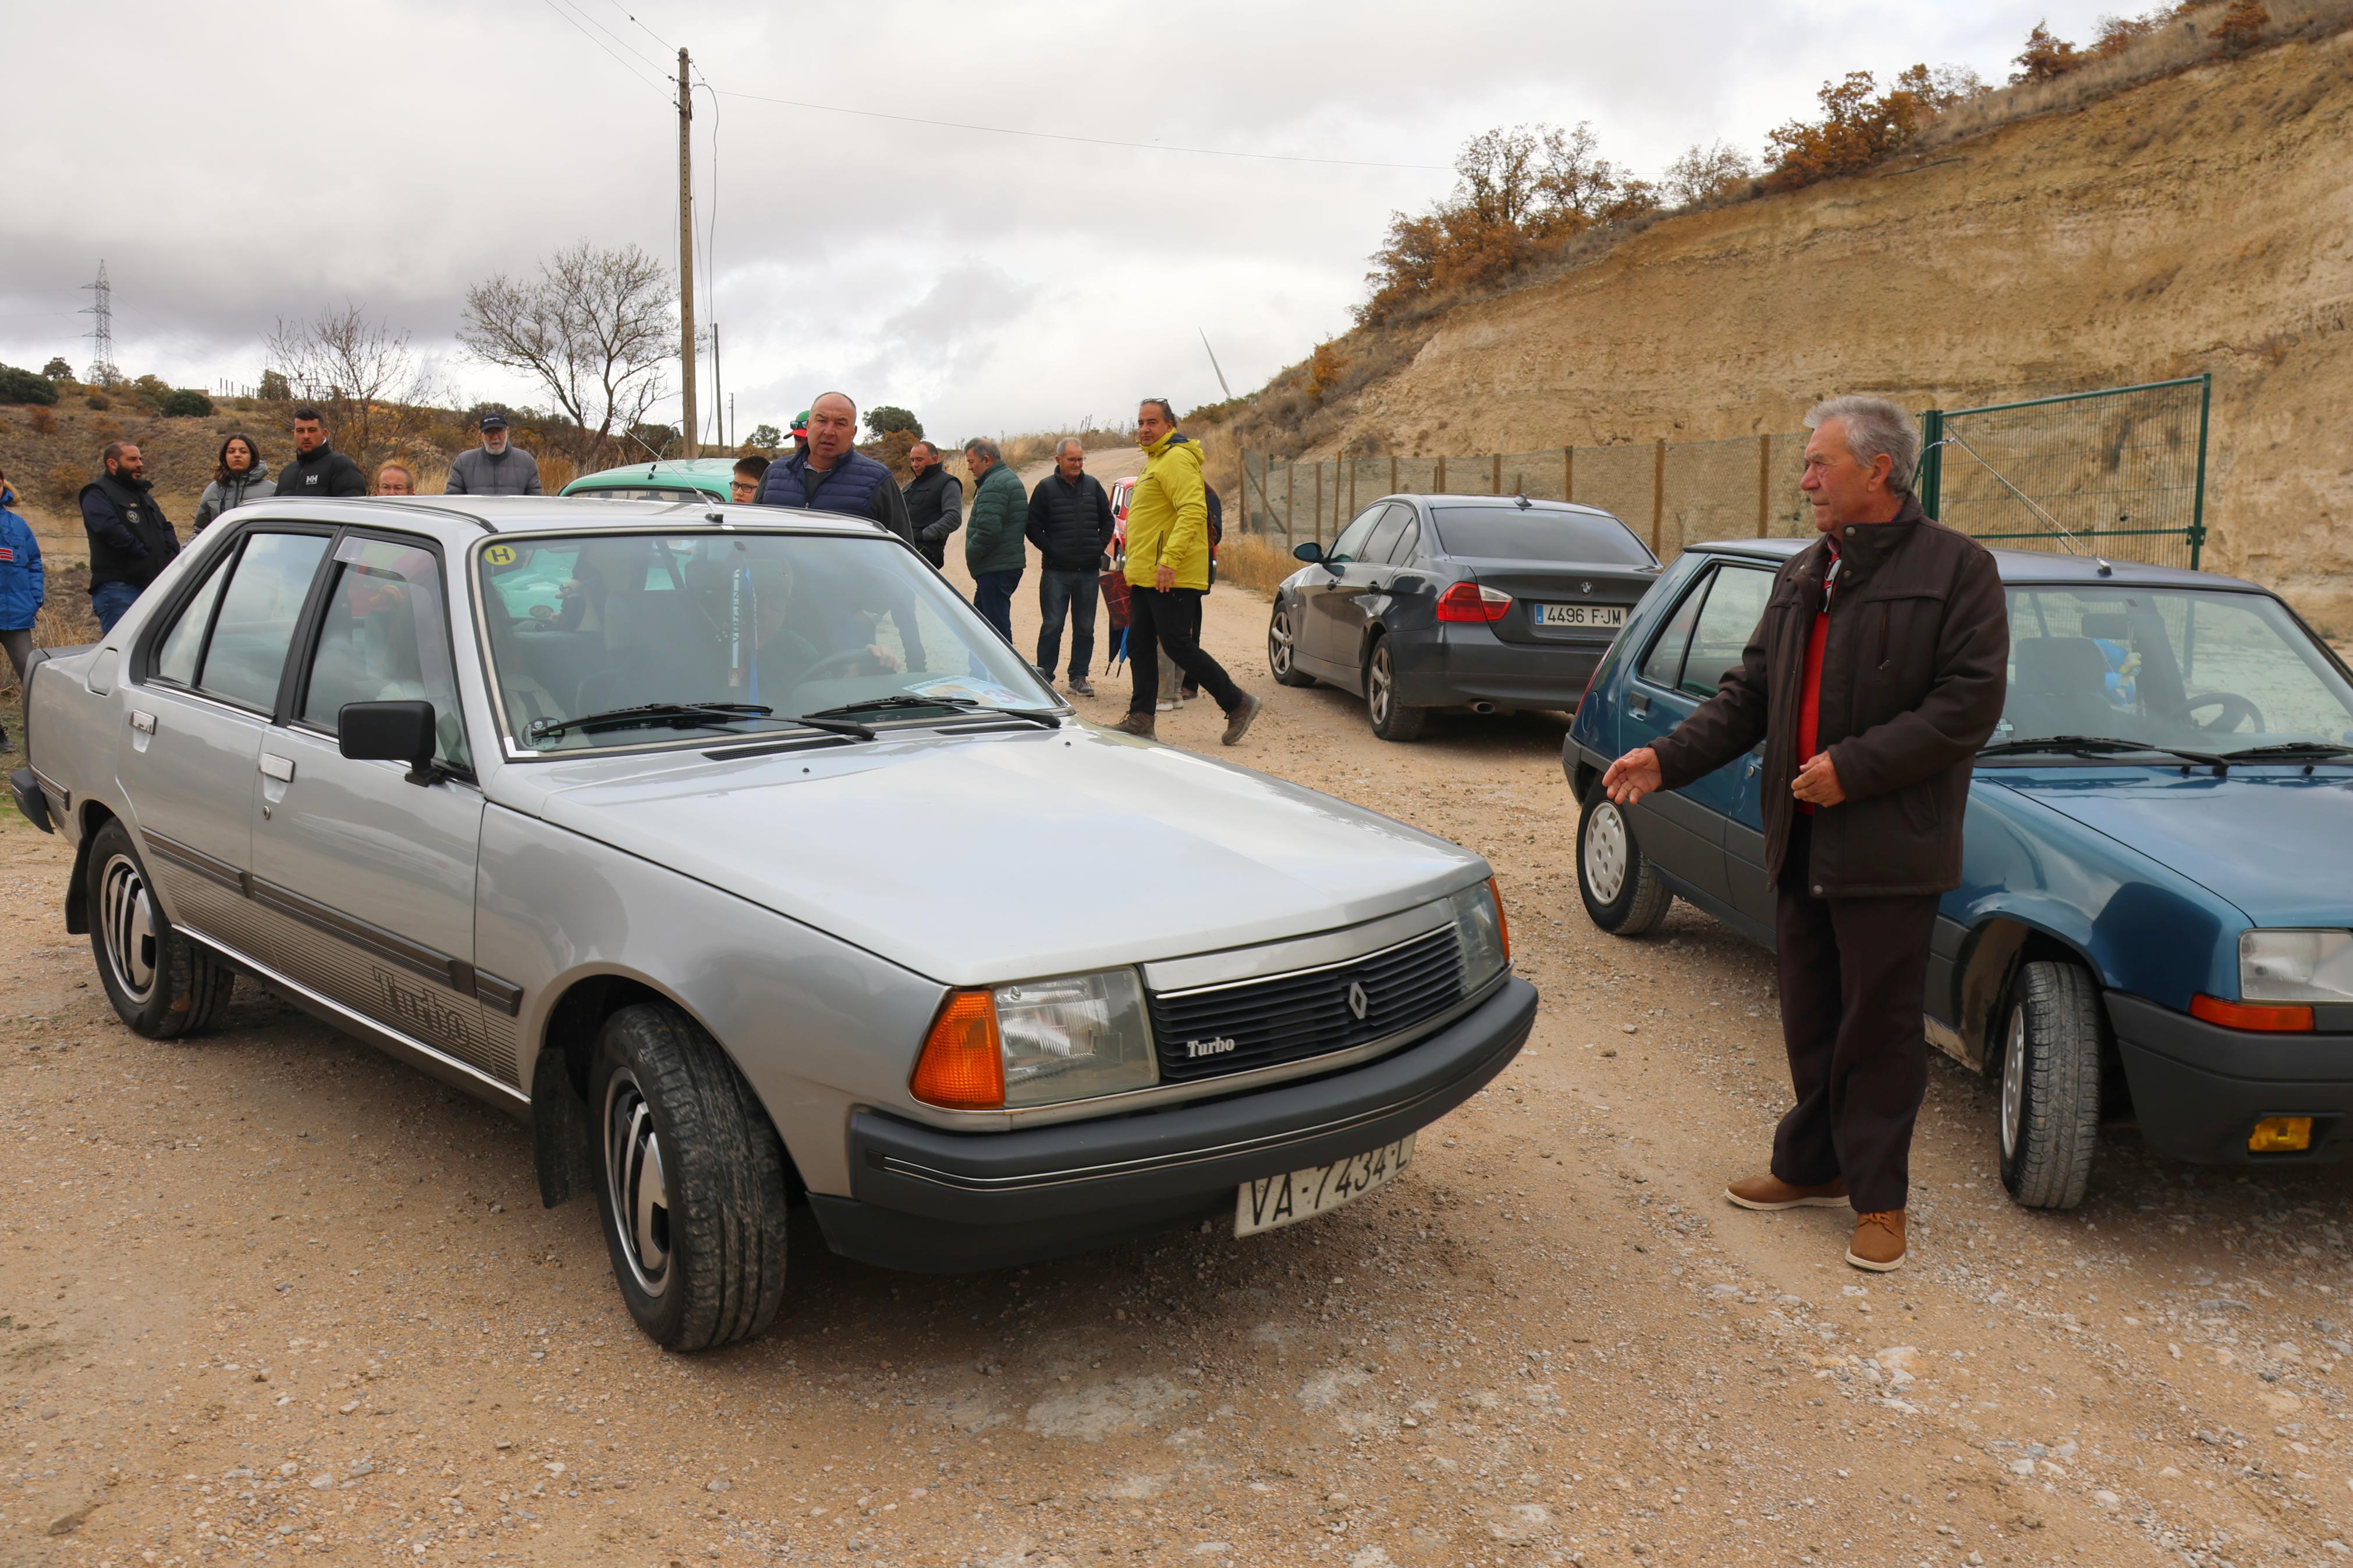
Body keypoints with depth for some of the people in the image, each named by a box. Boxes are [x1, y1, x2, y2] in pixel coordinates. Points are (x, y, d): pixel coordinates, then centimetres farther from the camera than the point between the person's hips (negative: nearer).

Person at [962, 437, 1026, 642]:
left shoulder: (994, 485, -16)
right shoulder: (1010, 478, 19)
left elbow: (988, 530, -26)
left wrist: (971, 556, -12)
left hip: (995, 569, -11)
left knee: (997, 624, -8)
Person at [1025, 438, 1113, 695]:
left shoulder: (1093, 486, 9)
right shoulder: (1046, 488, -1)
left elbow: (1107, 521, 15)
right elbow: (1033, 527, -1)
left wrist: (1099, 548, 3)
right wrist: (1052, 550, -9)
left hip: (1088, 570, 3)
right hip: (1056, 570, -3)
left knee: (1085, 628, 6)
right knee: (1052, 626, -2)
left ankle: (1079, 677, 14)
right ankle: (1044, 674, 7)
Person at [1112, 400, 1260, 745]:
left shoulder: (1176, 459, -13)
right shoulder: (1154, 460, 20)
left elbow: (1193, 511, -25)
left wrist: (1169, 560, -32)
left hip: (1170, 577, -10)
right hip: (1147, 575, 10)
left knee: (1178, 646, -8)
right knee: (1139, 646, 9)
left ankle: (1239, 704, 0)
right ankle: (1141, 719, 14)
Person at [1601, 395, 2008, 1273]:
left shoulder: (1955, 569, -8)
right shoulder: (1800, 578, 14)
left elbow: (1970, 703, -15)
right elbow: (1750, 693, 14)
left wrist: (1854, 767, -21)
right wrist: (1668, 759, 1)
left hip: (1890, 852, -7)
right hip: (1801, 843, 7)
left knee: (1878, 1029, 2)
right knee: (1810, 1020, 15)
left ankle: (1877, 1196, 15)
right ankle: (1813, 1167, 30)